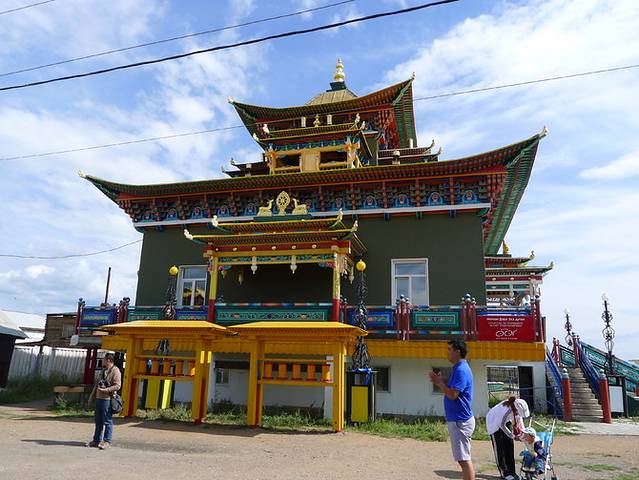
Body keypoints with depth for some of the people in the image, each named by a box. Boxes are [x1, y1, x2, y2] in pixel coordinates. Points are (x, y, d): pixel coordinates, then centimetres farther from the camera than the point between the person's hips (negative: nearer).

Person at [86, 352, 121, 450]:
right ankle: (97, 440, 24)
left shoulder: (115, 371, -11)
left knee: (107, 421, -2)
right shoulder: (103, 370, 17)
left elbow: (117, 386, -18)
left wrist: (105, 390, -25)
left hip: (107, 399, -9)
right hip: (98, 398, 9)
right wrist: (91, 396, 22)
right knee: (98, 421, 15)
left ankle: (107, 441, 4)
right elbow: (97, 384, 23)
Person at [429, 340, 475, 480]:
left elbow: (452, 394, -24)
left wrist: (439, 382, -12)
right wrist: (439, 382, 8)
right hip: (457, 420, 10)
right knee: (463, 458, 17)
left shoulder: (461, 370, -19)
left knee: (463, 459, -5)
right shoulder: (458, 368, 13)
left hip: (460, 422, -10)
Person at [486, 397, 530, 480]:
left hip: (506, 422, 7)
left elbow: (519, 418, -1)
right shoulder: (506, 410, -42)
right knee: (499, 448, -5)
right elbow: (502, 425, -26)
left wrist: (523, 431, -11)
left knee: (510, 446, 5)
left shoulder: (517, 408, -24)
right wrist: (513, 436, -19)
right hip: (495, 423, -7)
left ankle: (512, 472, 13)